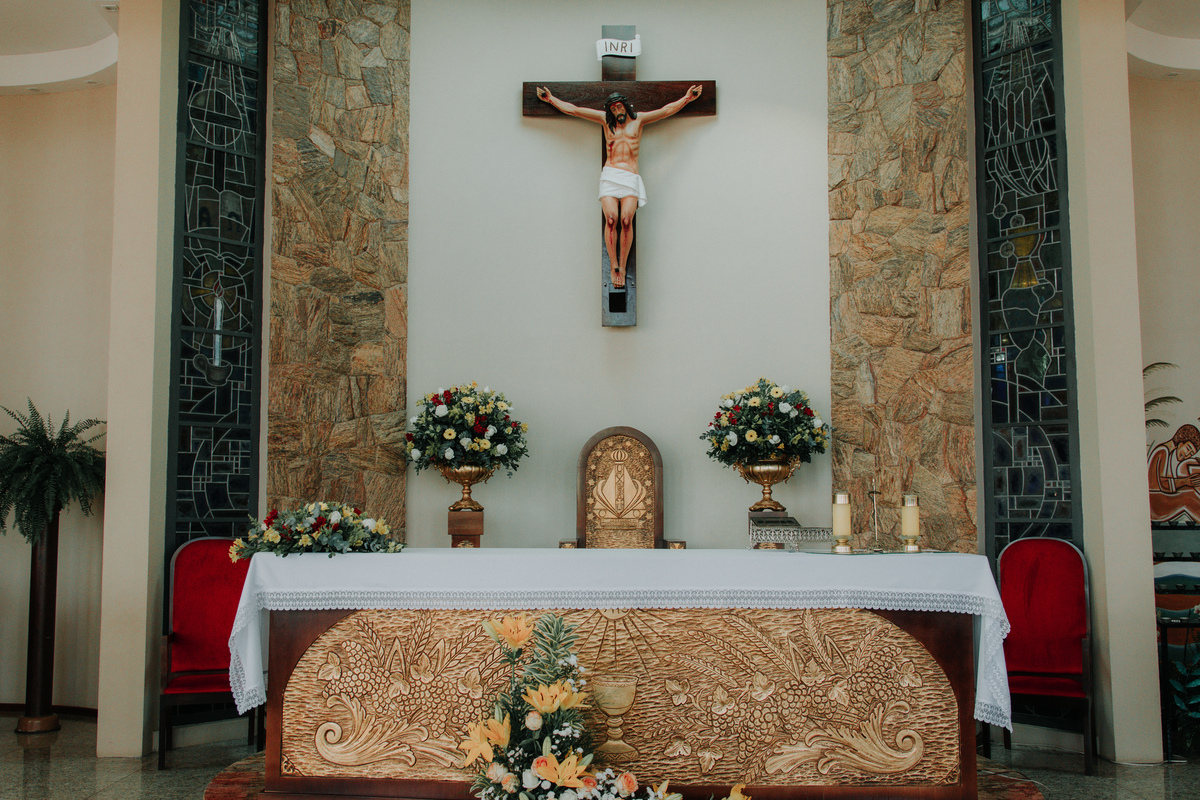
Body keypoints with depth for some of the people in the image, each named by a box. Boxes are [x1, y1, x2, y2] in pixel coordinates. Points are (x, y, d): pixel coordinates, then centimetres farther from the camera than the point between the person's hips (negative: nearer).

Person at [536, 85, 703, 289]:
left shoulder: (638, 119, 16)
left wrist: (687, 98, 8)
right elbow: (573, 110, 19)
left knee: (626, 219, -20)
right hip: (609, 175, 1)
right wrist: (550, 99, 18)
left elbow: (667, 110, 15)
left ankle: (622, 266, -15)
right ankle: (613, 265, -16)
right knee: (611, 218, -19)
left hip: (630, 178, -1)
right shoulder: (606, 120, 17)